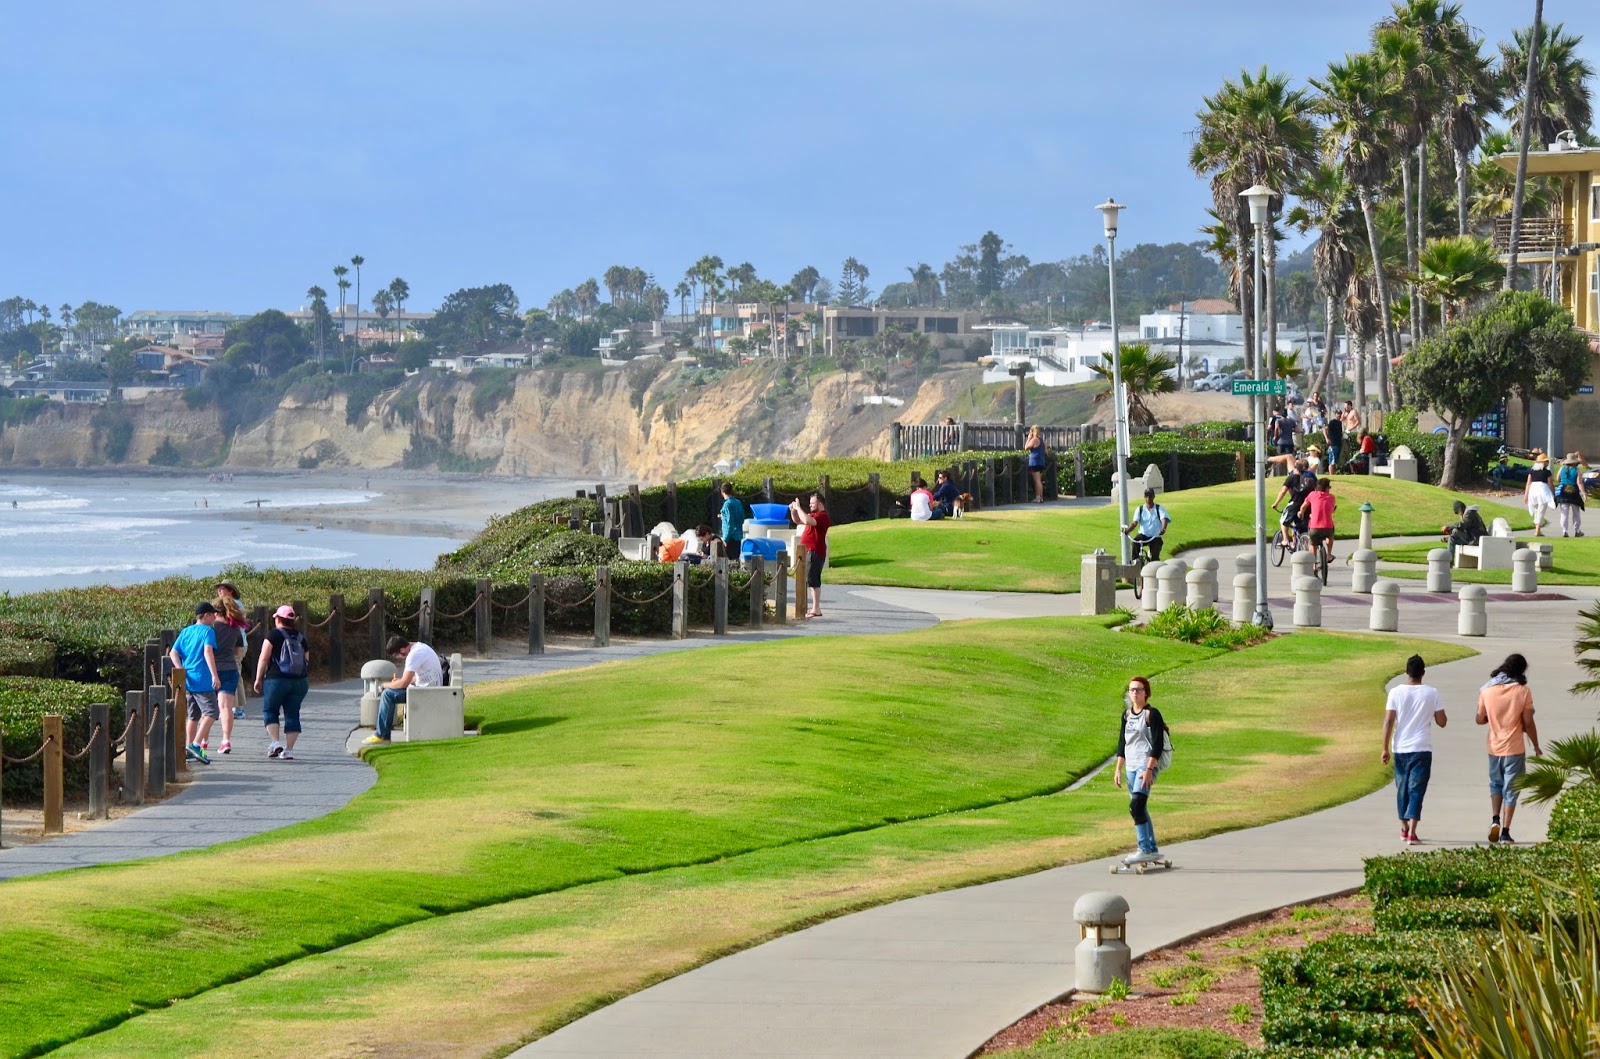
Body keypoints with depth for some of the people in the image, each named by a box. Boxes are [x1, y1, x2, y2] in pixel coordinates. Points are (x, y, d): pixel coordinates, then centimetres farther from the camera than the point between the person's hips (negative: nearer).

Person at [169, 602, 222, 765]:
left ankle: (188, 750, 16)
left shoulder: (186, 631, 15)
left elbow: (174, 652, 7)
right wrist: (215, 675, -27)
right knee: (210, 713, -10)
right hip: (203, 680, -8)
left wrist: (180, 669, -5)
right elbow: (208, 652, -21)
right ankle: (196, 745, -23)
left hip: (188, 681, 8)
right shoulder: (207, 631, -6)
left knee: (193, 716, 16)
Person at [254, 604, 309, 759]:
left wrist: (258, 679, -1)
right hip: (300, 681, 4)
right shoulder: (300, 637, 12)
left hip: (277, 679, -4)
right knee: (292, 714, 6)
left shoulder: (273, 634, -3)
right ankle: (289, 749, 2)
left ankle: (275, 742, -8)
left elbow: (264, 658, -7)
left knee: (270, 710, 9)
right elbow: (307, 661, 13)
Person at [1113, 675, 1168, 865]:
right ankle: (1153, 849, 19)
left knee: (1136, 806, -20)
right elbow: (1122, 742, 19)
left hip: (1147, 766, -8)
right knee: (1140, 809, 10)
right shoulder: (1127, 714, 13)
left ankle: (1145, 850, -21)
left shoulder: (1152, 714, -8)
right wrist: (1118, 768, 15)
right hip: (1131, 767, 8)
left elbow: (1157, 744, -13)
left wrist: (1149, 769, -20)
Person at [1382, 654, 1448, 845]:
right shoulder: (1432, 693, -4)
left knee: (1402, 789, 16)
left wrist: (1385, 748, -1)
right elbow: (1442, 722, 0)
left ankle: (1404, 829, 28)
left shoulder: (1396, 693, -3)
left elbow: (1388, 721, -5)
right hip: (1422, 750, -2)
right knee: (1416, 791, -2)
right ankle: (1412, 833, -13)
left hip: (1400, 749, 2)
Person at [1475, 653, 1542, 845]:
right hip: (1515, 749, -2)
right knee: (1510, 789, 5)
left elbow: (1480, 719, 3)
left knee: (1496, 784, 22)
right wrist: (1536, 746, 4)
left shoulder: (1486, 690, -2)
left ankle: (1495, 820, 2)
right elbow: (1528, 723, -8)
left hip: (1494, 748, 2)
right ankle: (1505, 831, 2)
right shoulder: (1523, 691, -9)